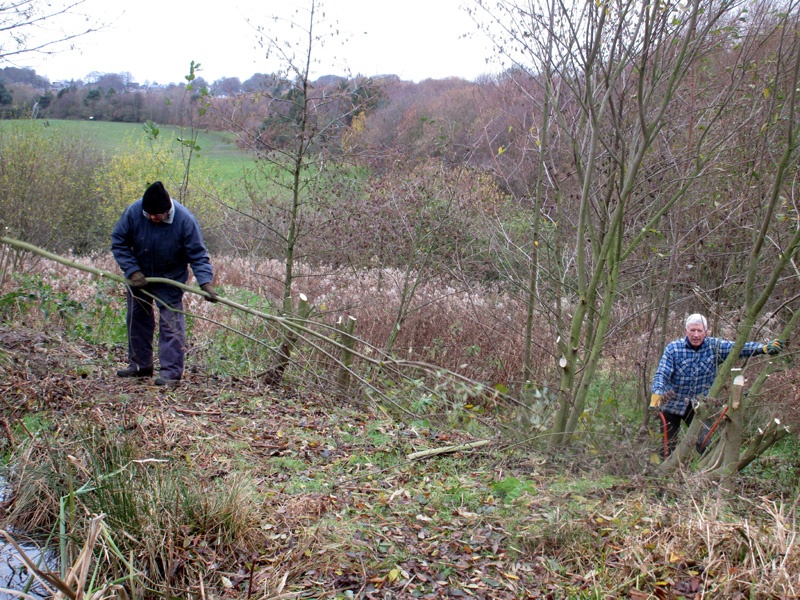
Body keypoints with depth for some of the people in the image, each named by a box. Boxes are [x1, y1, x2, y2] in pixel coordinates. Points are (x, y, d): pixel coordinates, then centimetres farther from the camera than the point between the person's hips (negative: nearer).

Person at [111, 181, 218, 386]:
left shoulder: (185, 220, -26)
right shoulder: (133, 212, -21)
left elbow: (198, 255, -19)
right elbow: (118, 242, -9)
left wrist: (205, 282, -31)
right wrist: (132, 271, -19)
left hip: (170, 279, -3)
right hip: (139, 276, 4)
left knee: (171, 322, -9)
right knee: (137, 319, 12)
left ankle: (171, 371, -5)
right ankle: (140, 365, 26)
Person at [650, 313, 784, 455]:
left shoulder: (714, 346, -7)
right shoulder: (673, 348, -14)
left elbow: (740, 348, -17)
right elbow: (661, 374, -20)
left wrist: (764, 347, -34)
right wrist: (656, 394, -39)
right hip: (672, 404, -2)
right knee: (668, 446, 5)